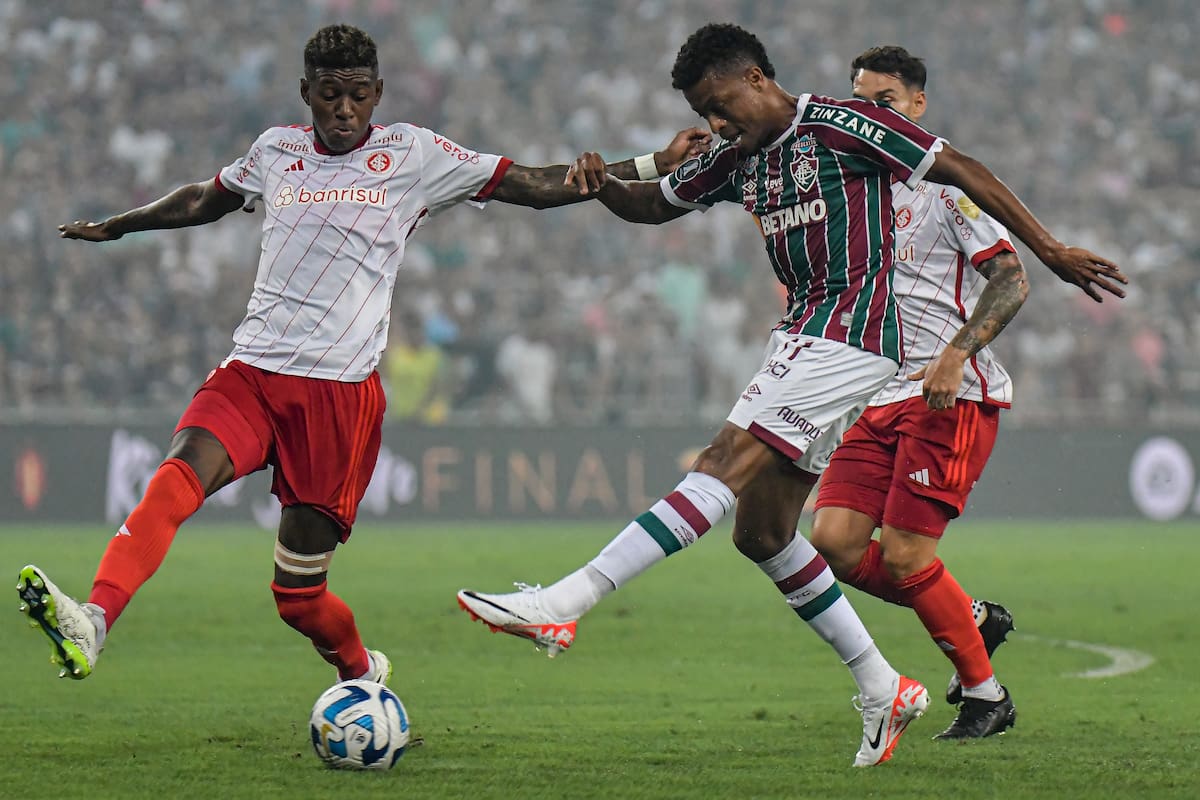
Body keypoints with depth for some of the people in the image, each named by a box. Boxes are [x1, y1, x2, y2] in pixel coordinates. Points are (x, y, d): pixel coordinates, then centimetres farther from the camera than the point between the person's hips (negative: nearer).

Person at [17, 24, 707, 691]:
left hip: (342, 389, -3)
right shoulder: (276, 152, 15)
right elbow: (203, 201, 35)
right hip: (251, 371, 3)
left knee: (300, 594, -1)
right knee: (177, 480, -28)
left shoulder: (414, 156, 5)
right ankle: (90, 623, -43)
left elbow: (536, 186, 8)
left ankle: (364, 673, 30)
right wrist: (111, 228, 47)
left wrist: (656, 167, 4)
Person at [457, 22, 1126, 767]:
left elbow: (962, 170, -5)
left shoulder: (840, 124, -7)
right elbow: (654, 203, 26)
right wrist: (603, 184, 2)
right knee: (762, 530, 7)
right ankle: (884, 690, 15)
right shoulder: (738, 160, 15)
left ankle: (562, 605, -28)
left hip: (850, 336, -10)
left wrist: (1050, 250, -6)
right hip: (804, 338, 10)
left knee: (725, 469, -18)